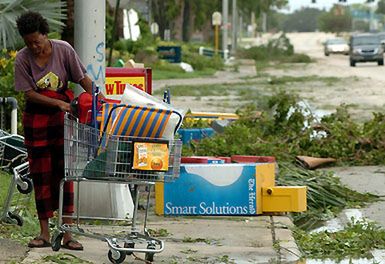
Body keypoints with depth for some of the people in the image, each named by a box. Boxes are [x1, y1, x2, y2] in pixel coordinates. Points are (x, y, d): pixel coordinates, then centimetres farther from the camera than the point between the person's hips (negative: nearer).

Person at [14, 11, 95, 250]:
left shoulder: (63, 50, -7)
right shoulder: (23, 58, -7)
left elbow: (83, 79, -3)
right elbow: (29, 94, -10)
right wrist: (58, 103, -21)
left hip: (63, 117, 0)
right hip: (37, 119, 0)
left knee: (65, 172, -3)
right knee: (41, 175, 3)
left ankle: (67, 233, -2)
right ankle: (44, 233, 9)